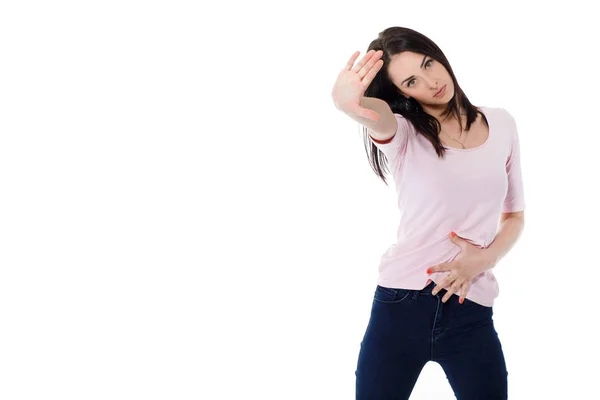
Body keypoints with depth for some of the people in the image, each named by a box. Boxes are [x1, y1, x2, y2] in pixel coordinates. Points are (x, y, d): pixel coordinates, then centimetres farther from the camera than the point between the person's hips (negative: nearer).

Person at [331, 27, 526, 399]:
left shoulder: (501, 124, 7)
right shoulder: (402, 133, -1)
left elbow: (515, 215, 14)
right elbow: (377, 115, -27)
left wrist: (485, 258, -7)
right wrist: (347, 102, -52)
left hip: (471, 312, 2)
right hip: (399, 305, -1)